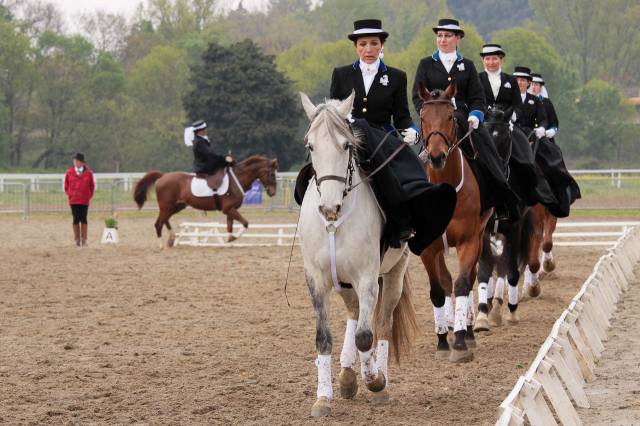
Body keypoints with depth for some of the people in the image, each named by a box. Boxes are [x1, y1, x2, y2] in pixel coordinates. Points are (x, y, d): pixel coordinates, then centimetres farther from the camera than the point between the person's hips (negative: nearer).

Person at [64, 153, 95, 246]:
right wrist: (68, 194, 5)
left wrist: (90, 196, 4)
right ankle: (77, 239, 8)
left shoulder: (88, 173, 0)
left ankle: (84, 239, 7)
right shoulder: (69, 172, 1)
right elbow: (66, 185, 12)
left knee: (83, 219, 1)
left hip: (84, 200, -1)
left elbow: (92, 185, 9)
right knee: (76, 219, 2)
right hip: (73, 200, 1)